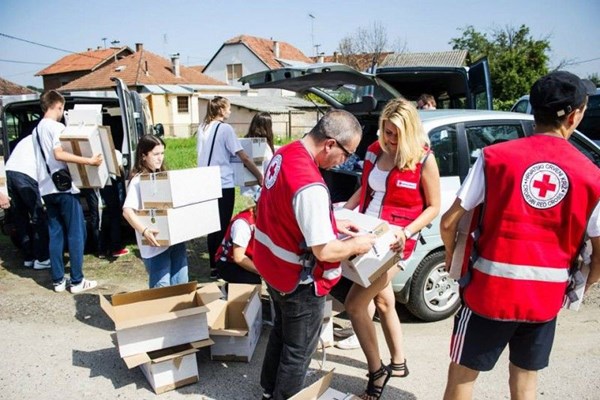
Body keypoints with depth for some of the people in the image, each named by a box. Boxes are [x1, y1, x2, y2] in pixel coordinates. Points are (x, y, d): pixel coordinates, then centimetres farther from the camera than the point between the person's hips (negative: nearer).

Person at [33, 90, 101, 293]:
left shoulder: (37, 129, 18)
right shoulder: (57, 127, -10)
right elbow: (58, 154, -23)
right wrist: (88, 161, -26)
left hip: (47, 189, 8)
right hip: (63, 187, -8)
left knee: (55, 234, 10)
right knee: (76, 234, -2)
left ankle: (58, 280, 12)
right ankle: (77, 281, 0)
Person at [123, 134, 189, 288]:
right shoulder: (138, 181, -11)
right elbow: (127, 211, -22)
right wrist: (144, 230, -36)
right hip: (155, 243, -7)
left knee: (181, 284, 14)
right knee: (161, 288, 1)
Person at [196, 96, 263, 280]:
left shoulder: (202, 128, 11)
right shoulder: (225, 128, -10)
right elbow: (244, 158, -12)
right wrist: (260, 176, -7)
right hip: (223, 184, -7)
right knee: (223, 226, 3)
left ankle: (213, 266, 21)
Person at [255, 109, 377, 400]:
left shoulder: (284, 153, -3)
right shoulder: (310, 185, -33)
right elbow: (325, 252, -30)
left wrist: (332, 223, 8)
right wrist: (356, 245, -11)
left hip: (273, 266, 10)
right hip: (298, 280, -10)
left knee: (281, 331, 30)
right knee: (298, 350, 14)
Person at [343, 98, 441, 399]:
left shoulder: (423, 160, -14)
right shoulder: (374, 150, 3)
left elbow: (433, 207, -9)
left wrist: (407, 232, -23)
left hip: (394, 243, -7)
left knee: (354, 304, -8)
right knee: (383, 301, 19)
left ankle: (376, 372, 13)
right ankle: (398, 363, 40)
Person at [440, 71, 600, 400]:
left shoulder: (495, 156, -10)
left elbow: (449, 222, -9)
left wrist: (451, 256, 11)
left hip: (491, 288, -2)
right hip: (546, 297, 3)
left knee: (462, 373, 15)